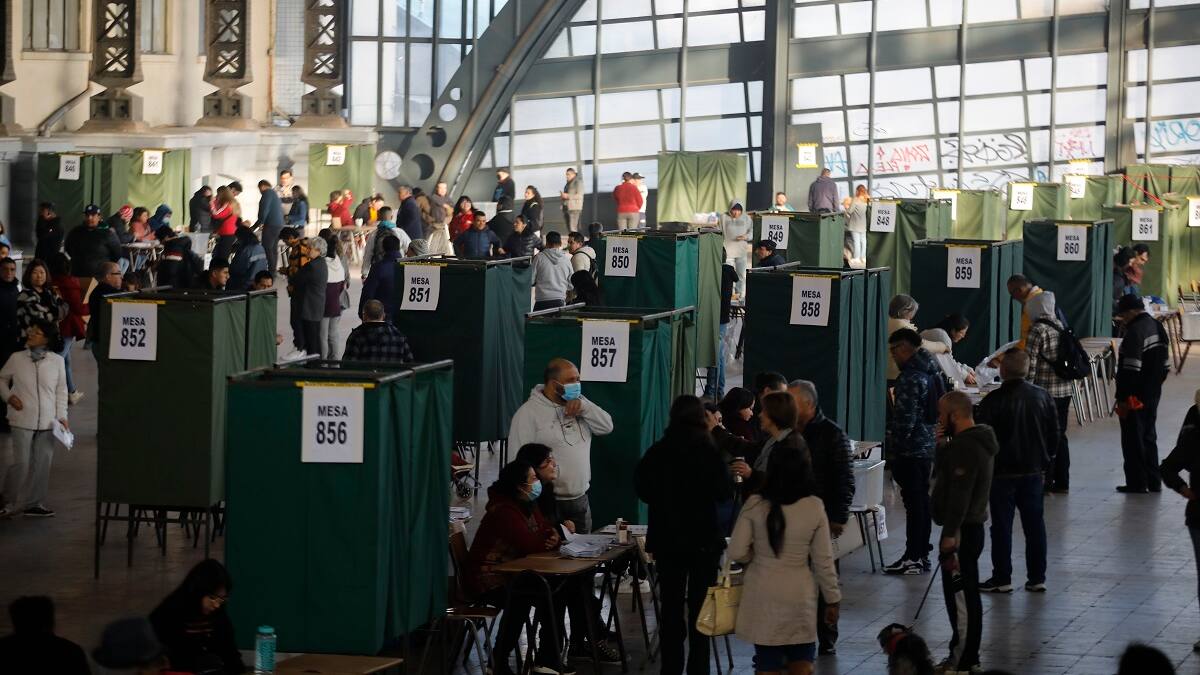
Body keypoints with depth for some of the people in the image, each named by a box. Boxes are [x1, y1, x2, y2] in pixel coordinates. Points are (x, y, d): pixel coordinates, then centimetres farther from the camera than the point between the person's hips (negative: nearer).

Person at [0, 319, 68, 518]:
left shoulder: (57, 361, -1)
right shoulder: (16, 359, -1)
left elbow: (61, 390, 5)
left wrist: (62, 416, 1)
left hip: (47, 422, 2)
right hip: (22, 420, -2)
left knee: (43, 463, 6)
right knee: (21, 462, -4)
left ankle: (35, 503, 18)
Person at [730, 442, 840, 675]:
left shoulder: (755, 505, -10)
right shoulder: (814, 508, -9)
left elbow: (737, 553, -8)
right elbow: (823, 560, -4)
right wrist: (833, 600, 7)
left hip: (762, 597, 0)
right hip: (800, 597, 0)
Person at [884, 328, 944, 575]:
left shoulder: (910, 378, -17)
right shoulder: (930, 372, 12)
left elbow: (905, 419, -21)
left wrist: (894, 450, -15)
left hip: (911, 450, -10)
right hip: (928, 447, 10)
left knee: (913, 502, -6)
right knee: (921, 501, 14)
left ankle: (913, 558, -5)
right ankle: (921, 555, 20)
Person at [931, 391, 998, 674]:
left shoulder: (966, 447, -19)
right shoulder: (974, 441, 14)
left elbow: (960, 494, -24)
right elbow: (943, 475, 22)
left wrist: (950, 534, -25)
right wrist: (942, 446, 7)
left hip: (962, 531, -11)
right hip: (970, 528, 11)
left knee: (960, 595, -7)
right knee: (965, 596, 15)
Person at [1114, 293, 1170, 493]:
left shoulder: (1135, 331, -18)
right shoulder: (1157, 327, 11)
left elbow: (1131, 369, -22)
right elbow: (1165, 363, 17)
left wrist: (1122, 397, -20)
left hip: (1135, 396, -9)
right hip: (1153, 394, 9)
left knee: (1133, 440, -2)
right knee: (1149, 437, 16)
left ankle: (1137, 483, 0)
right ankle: (1153, 482, 20)